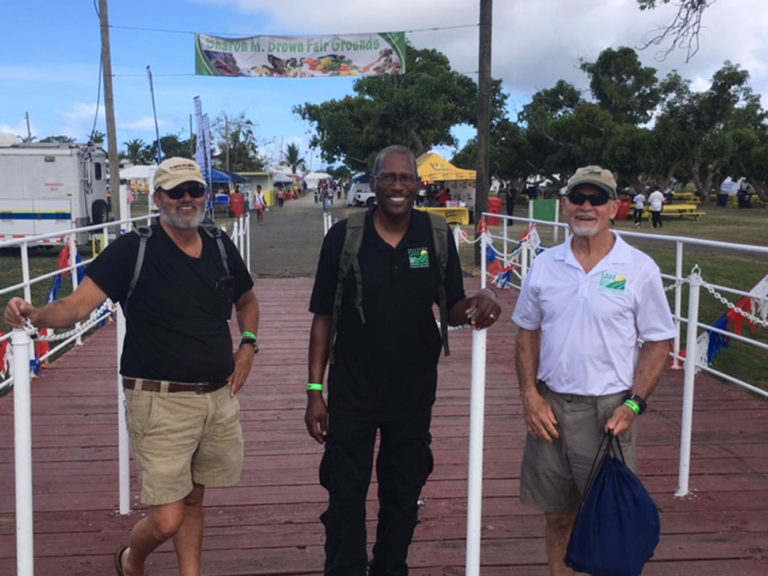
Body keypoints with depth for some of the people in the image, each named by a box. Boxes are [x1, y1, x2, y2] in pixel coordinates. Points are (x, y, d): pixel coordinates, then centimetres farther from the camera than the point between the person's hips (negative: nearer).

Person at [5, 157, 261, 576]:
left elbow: (247, 300, 25)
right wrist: (36, 315, -35)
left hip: (219, 397, 5)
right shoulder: (133, 250, -7)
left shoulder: (221, 248, 8)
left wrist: (248, 344, 9)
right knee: (167, 520, -3)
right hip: (161, 402, -5)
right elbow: (77, 305, -16)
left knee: (193, 499, 18)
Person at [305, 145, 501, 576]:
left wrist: (479, 302, -21)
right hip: (352, 391, -2)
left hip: (414, 391, 2)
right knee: (346, 497, 5)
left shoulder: (437, 237, -2)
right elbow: (324, 317, -3)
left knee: (403, 496, 17)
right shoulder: (344, 236, -7)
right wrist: (315, 391, -5)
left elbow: (452, 310, 3)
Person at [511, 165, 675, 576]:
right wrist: (531, 395, -2)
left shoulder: (639, 269, -4)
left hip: (609, 409, -3)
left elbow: (658, 342, -1)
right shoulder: (545, 265, 4)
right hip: (549, 406, 3)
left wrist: (633, 404, -12)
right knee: (556, 510, 15)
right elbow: (527, 333, 10)